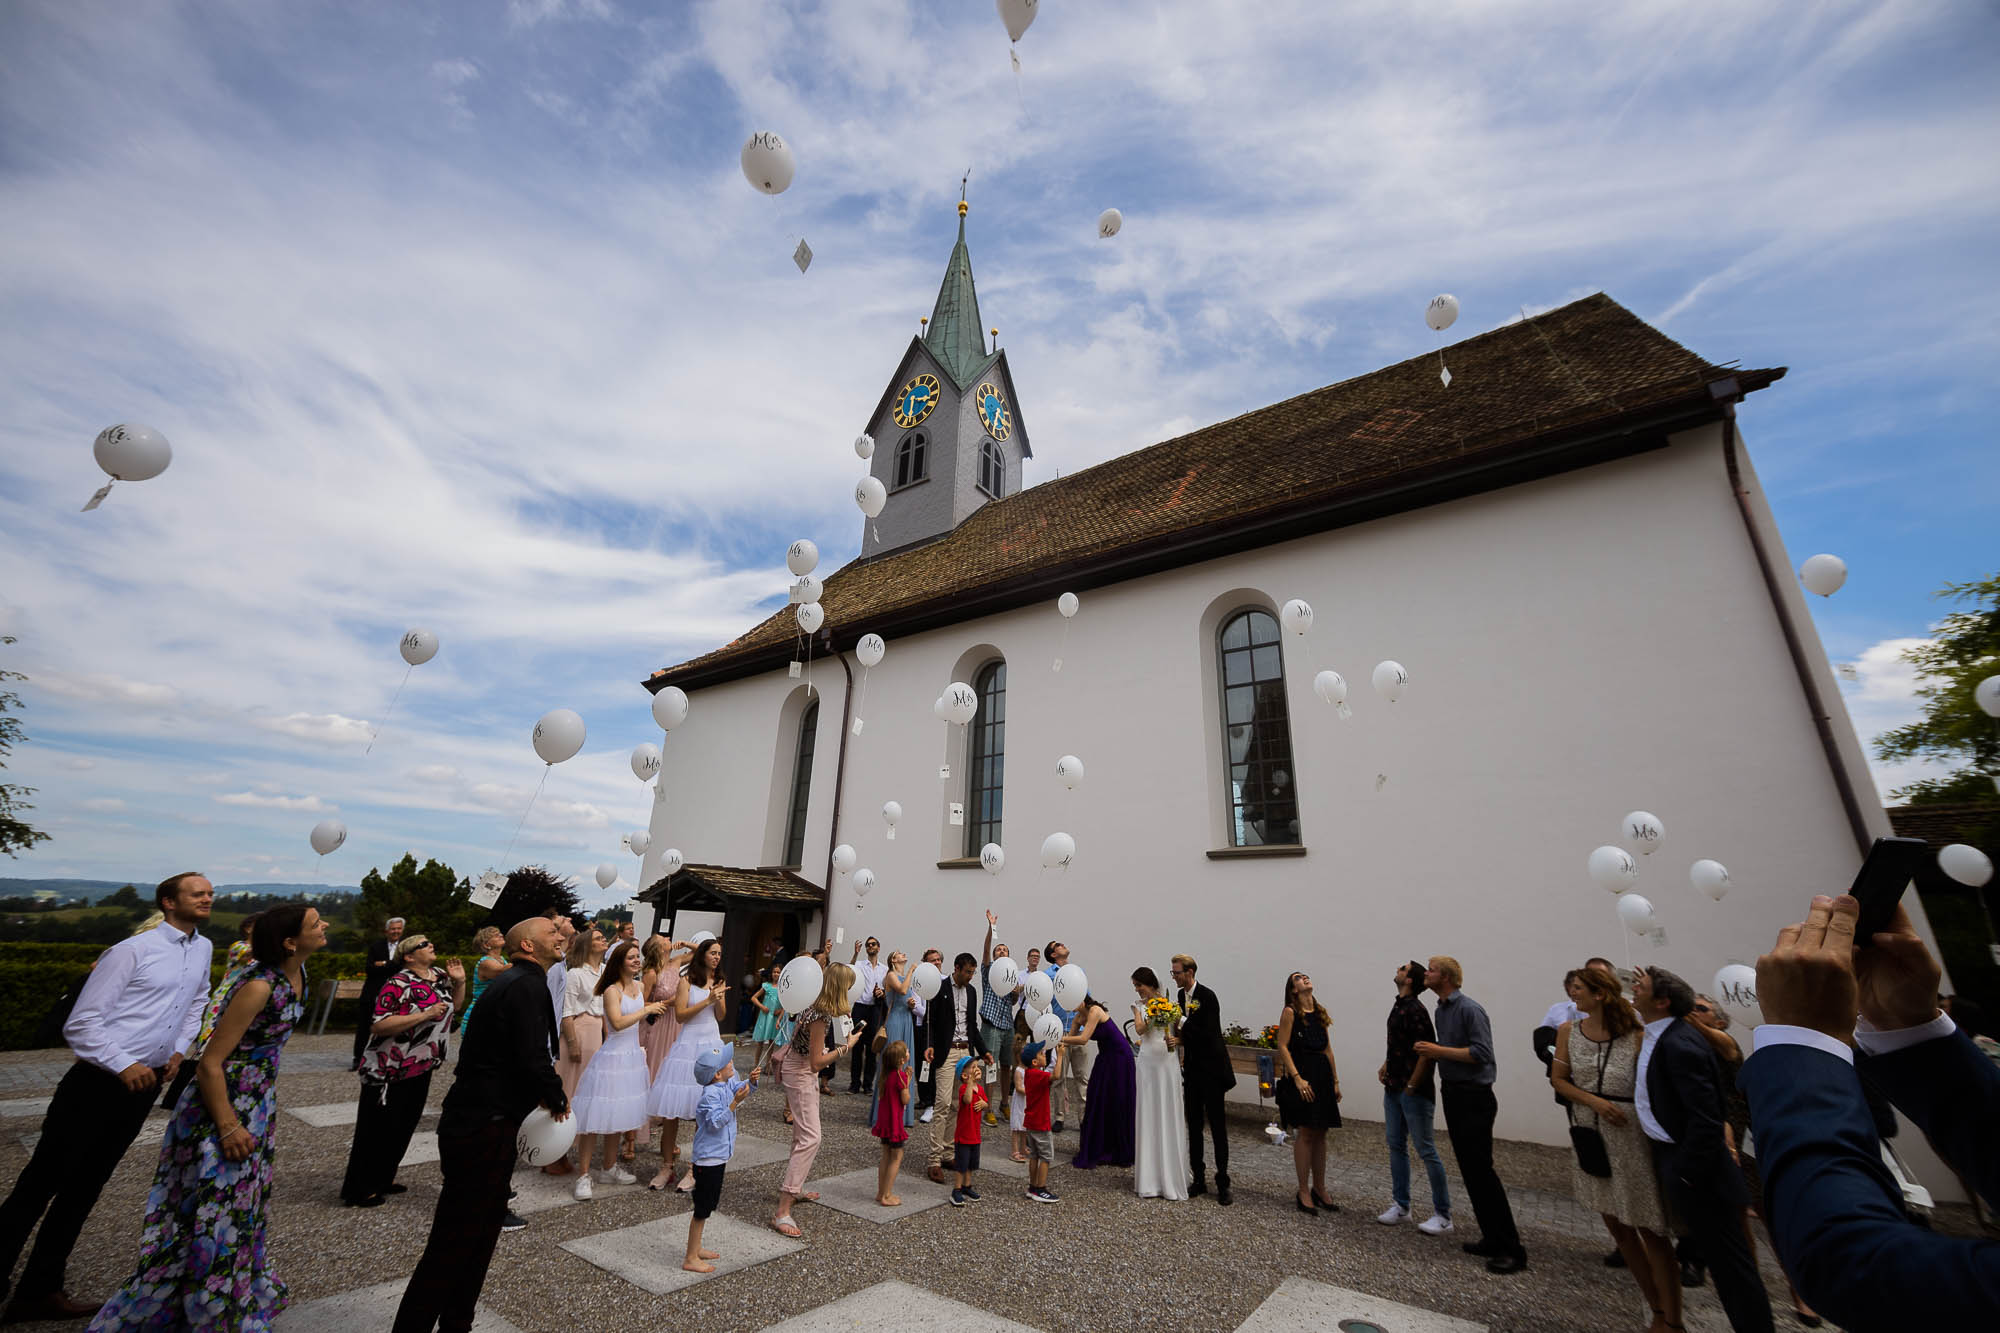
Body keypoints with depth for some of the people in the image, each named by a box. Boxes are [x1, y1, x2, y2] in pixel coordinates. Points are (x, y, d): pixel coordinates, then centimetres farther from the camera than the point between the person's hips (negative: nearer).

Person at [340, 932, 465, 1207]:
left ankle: (382, 1179, 32)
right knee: (378, 1130, 3)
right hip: (390, 1069, -8)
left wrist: (460, 981, 0)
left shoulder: (439, 976, 4)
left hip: (421, 1068, 8)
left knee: (404, 1127, 16)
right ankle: (358, 1191, 18)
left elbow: (453, 1006, 17)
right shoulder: (398, 983, -20)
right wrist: (425, 1014, -28)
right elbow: (380, 1025, -25)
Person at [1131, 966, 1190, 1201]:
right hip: (1148, 1061, 1)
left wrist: (1176, 1040, -15)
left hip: (1168, 1061, -1)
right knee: (1148, 1113, 4)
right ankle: (1149, 1175, 15)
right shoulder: (1138, 1006, 7)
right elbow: (1140, 1029, -9)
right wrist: (1154, 1012, -17)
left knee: (1170, 1114, 3)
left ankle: (1171, 1173, 17)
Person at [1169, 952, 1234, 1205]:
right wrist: (1176, 1037, -5)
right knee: (1193, 1125, 12)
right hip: (1192, 1069, 7)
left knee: (1218, 1126, 2)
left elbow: (1207, 1034, -24)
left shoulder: (1207, 996, -19)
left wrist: (1181, 1019, -24)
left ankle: (1222, 1184, 11)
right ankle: (1198, 1179, 23)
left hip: (1211, 1069, -7)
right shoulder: (1180, 994, 5)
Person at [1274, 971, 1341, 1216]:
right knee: (1305, 1133, -2)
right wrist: (1297, 1078, -16)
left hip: (1322, 1075, 6)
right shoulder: (1290, 1012, -6)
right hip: (1301, 1074, -6)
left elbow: (1328, 1049, 15)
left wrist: (1335, 1080, 12)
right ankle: (1304, 1192, 9)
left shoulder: (1321, 1013, 11)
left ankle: (1319, 1190, 23)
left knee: (1320, 1134, 11)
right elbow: (1283, 1047, -10)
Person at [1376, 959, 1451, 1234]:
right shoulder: (1398, 1006, 10)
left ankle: (1443, 1215, 13)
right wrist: (1386, 1065, 10)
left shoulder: (1415, 1010, -18)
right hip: (1393, 1088, 9)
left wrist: (1411, 1086, -16)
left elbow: (1427, 1053, -21)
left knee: (1426, 1150, 1)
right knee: (1396, 1146, 13)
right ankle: (1400, 1205, 23)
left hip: (1414, 1091, -9)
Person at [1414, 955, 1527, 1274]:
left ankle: (1511, 1249, 2)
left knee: (1481, 1170, -7)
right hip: (1453, 1093, 9)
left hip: (1474, 1096, -9)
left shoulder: (1470, 1009, -15)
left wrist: (1439, 1050, -19)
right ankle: (1492, 1238, 21)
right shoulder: (1441, 1010, 12)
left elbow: (1482, 1053, -21)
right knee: (1469, 1170, 12)